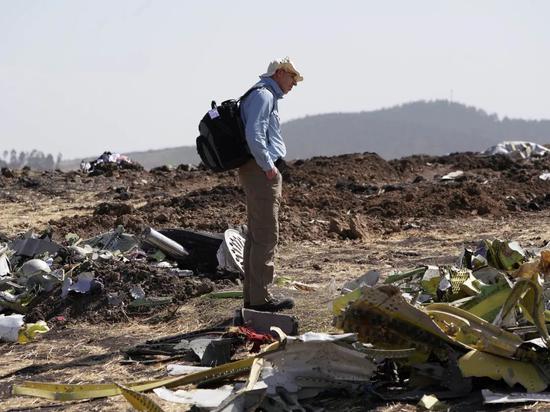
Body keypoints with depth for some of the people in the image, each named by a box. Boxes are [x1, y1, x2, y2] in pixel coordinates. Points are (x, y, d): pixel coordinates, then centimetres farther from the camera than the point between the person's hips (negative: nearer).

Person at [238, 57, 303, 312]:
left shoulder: (268, 96, 23)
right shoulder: (263, 95, -10)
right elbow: (254, 134, -22)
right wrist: (268, 166, -19)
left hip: (260, 171, 11)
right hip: (261, 171, -11)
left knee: (256, 234, 12)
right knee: (266, 235, -10)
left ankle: (252, 295, 16)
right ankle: (260, 298, -10)